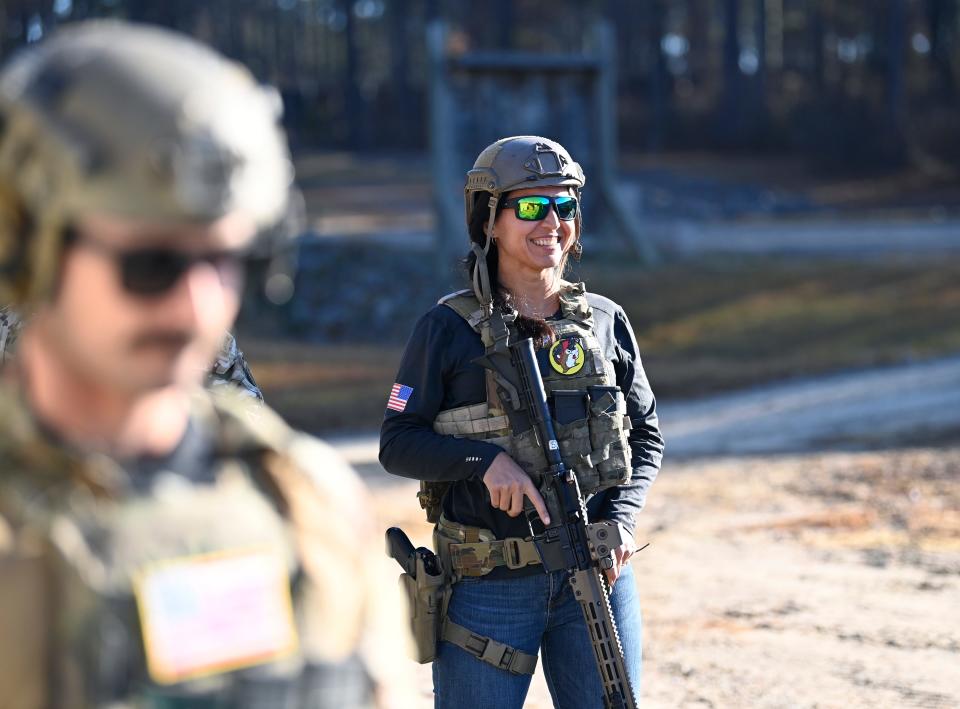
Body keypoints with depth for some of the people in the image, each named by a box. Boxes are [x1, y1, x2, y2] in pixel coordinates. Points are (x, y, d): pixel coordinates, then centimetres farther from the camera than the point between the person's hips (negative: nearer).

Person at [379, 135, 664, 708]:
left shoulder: (607, 323, 7)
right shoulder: (449, 329, -1)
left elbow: (647, 435, 14)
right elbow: (397, 443, -2)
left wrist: (622, 518, -3)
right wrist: (486, 459, -18)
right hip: (487, 586, -2)